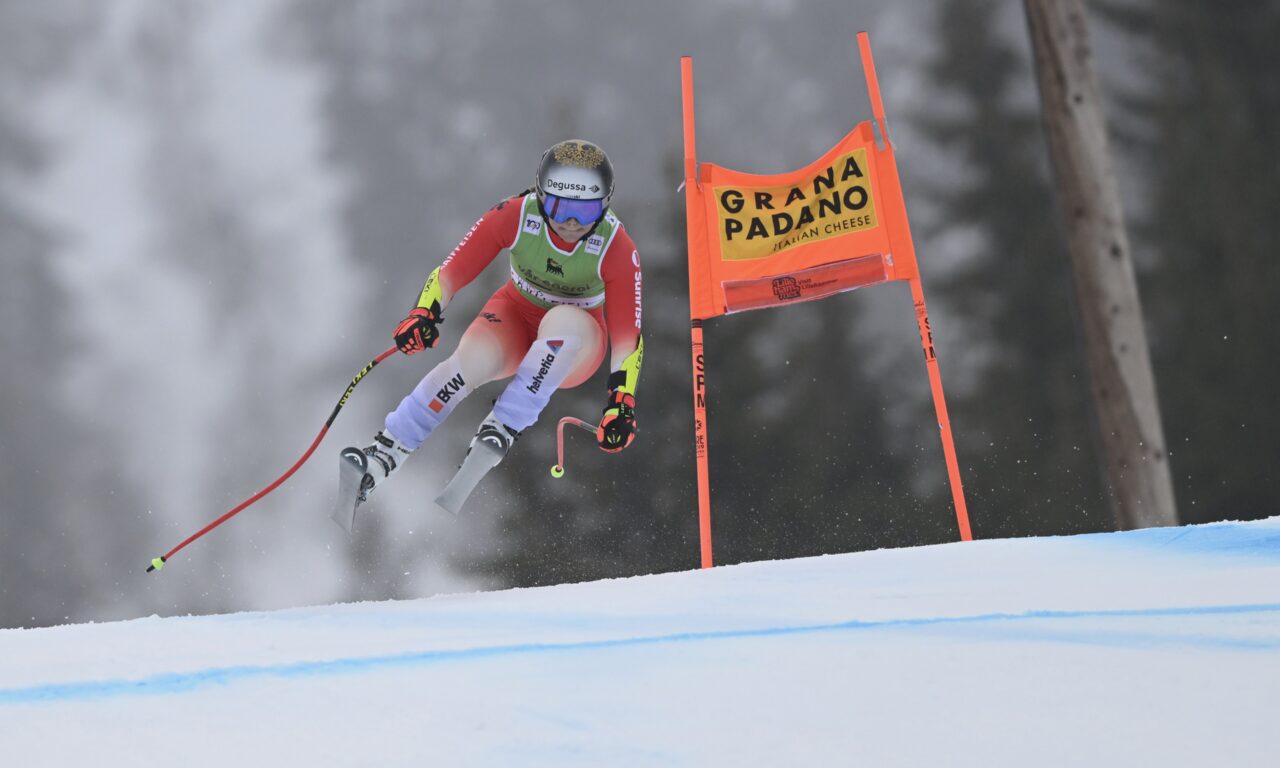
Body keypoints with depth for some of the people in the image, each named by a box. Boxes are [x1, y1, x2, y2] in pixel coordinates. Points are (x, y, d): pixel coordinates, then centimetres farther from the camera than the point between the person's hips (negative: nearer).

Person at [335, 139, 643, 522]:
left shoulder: (617, 249, -23)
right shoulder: (515, 215, -21)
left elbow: (628, 335, -19)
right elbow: (452, 272, -17)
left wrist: (621, 404, -29)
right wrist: (424, 313, -35)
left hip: (575, 346, -1)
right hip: (515, 317, 1)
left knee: (563, 319, -39)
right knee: (472, 360, -35)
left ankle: (500, 432, -37)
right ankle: (378, 458, -37)